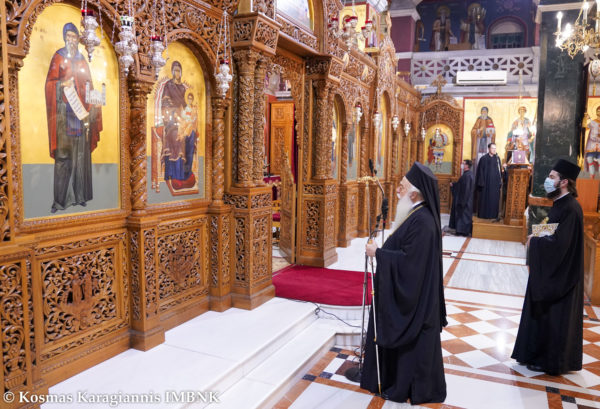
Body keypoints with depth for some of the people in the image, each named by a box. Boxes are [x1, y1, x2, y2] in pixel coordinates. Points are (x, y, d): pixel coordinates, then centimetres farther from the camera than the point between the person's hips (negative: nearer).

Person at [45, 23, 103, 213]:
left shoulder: (82, 60, 17)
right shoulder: (58, 57, 5)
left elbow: (89, 85, 16)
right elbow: (50, 82, -1)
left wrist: (92, 107, 3)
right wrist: (62, 83, -21)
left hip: (82, 110, 4)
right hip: (64, 110, -4)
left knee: (81, 152, 3)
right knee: (63, 154, -7)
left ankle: (80, 194, 10)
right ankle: (61, 198, -5)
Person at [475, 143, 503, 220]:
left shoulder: (497, 158, 8)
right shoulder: (483, 159, -6)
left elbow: (500, 170, 11)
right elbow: (481, 171, -7)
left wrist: (500, 181, 4)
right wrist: (481, 183, -13)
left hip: (495, 183, 4)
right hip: (486, 182, -4)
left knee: (495, 198, 6)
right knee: (485, 198, 1)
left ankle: (493, 214, 14)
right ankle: (483, 214, 9)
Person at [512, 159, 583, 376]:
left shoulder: (570, 208, -22)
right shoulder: (561, 204, 9)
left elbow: (559, 244, -27)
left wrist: (534, 241, -15)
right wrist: (538, 237, 0)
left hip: (560, 275, -10)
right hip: (552, 271, 10)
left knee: (554, 317, 4)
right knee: (543, 314, 17)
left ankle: (550, 361, 18)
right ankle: (538, 354, 31)